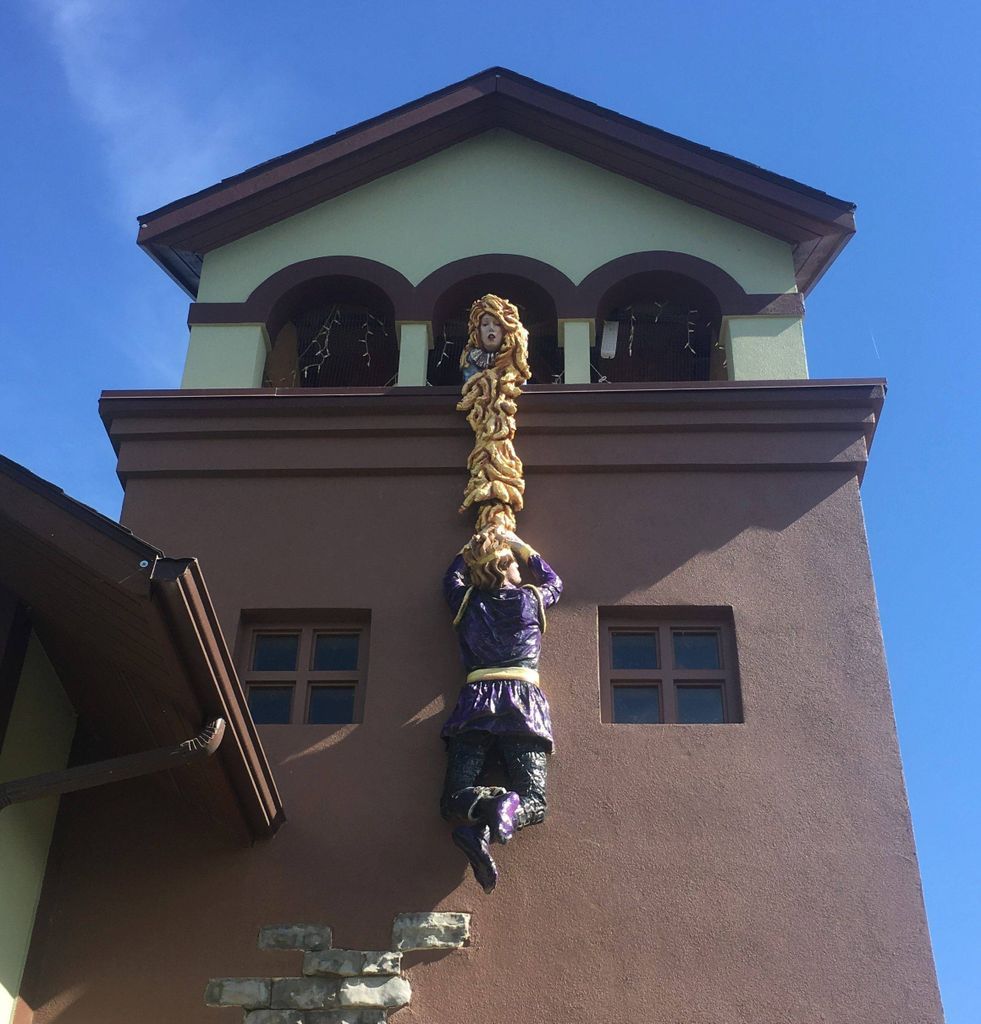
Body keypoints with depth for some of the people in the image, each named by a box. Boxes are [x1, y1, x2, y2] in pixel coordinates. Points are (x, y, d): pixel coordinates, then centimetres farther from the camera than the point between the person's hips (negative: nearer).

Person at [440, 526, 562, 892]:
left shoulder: (466, 602, 14)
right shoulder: (530, 599, 11)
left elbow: (452, 577, 39)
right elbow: (554, 583, 36)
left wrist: (473, 546, 47)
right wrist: (521, 545, 39)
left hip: (476, 701, 1)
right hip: (523, 701, -1)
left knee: (455, 799, -3)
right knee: (533, 800, -5)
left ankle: (491, 803, -39)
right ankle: (509, 810, -42)